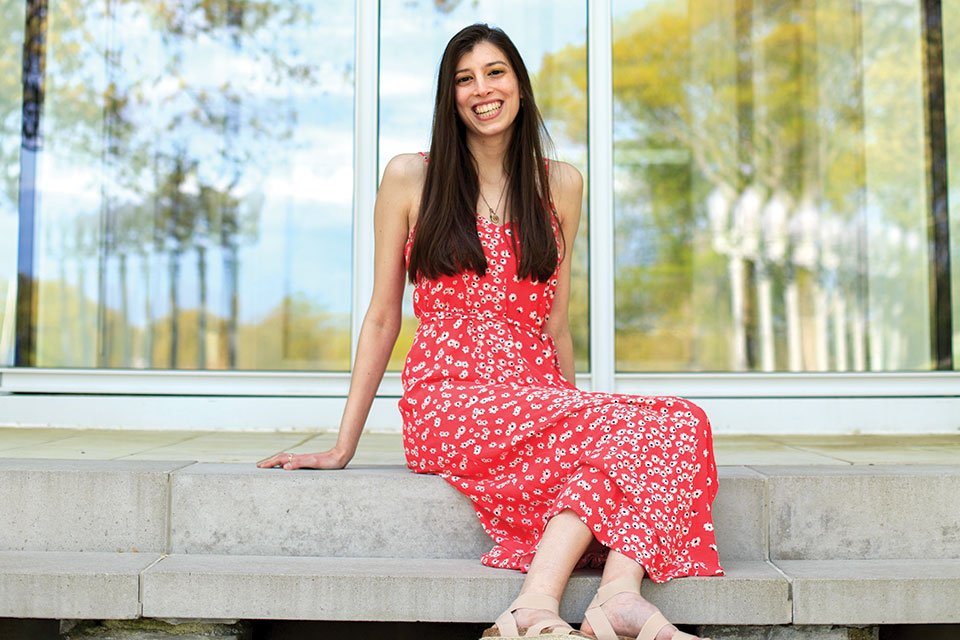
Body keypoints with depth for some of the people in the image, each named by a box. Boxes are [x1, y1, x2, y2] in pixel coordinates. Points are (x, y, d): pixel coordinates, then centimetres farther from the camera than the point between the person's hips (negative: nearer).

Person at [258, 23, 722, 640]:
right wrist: (344, 446, 4)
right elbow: (382, 317, 7)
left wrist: (575, 410, 14)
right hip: (449, 399, -4)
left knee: (679, 425, -29)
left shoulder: (560, 184, 15)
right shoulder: (411, 177, 7)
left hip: (539, 394, 4)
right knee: (654, 426, -29)